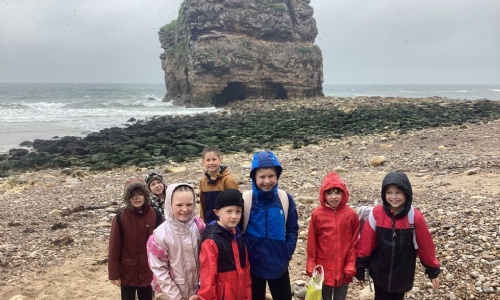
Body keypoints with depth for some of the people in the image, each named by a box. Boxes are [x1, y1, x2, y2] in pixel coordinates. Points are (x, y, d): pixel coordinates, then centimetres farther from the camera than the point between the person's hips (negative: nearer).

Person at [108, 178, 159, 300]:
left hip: (147, 272, 2)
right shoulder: (120, 217, -14)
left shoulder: (154, 215, -7)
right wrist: (114, 274, -7)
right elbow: (114, 247, -9)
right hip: (127, 273, -2)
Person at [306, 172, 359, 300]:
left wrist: (351, 265, -4)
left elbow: (354, 242, -1)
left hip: (343, 268, 0)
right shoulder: (317, 214, -8)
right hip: (323, 268, 0)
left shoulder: (351, 214, -7)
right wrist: (311, 265, -2)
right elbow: (312, 242, -2)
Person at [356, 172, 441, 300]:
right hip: (379, 273, 0)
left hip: (402, 275, 0)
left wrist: (433, 271, 4)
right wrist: (360, 269, -4)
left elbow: (425, 246, -4)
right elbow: (366, 243, -8)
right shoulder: (376, 213, -13)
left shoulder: (415, 217, -14)